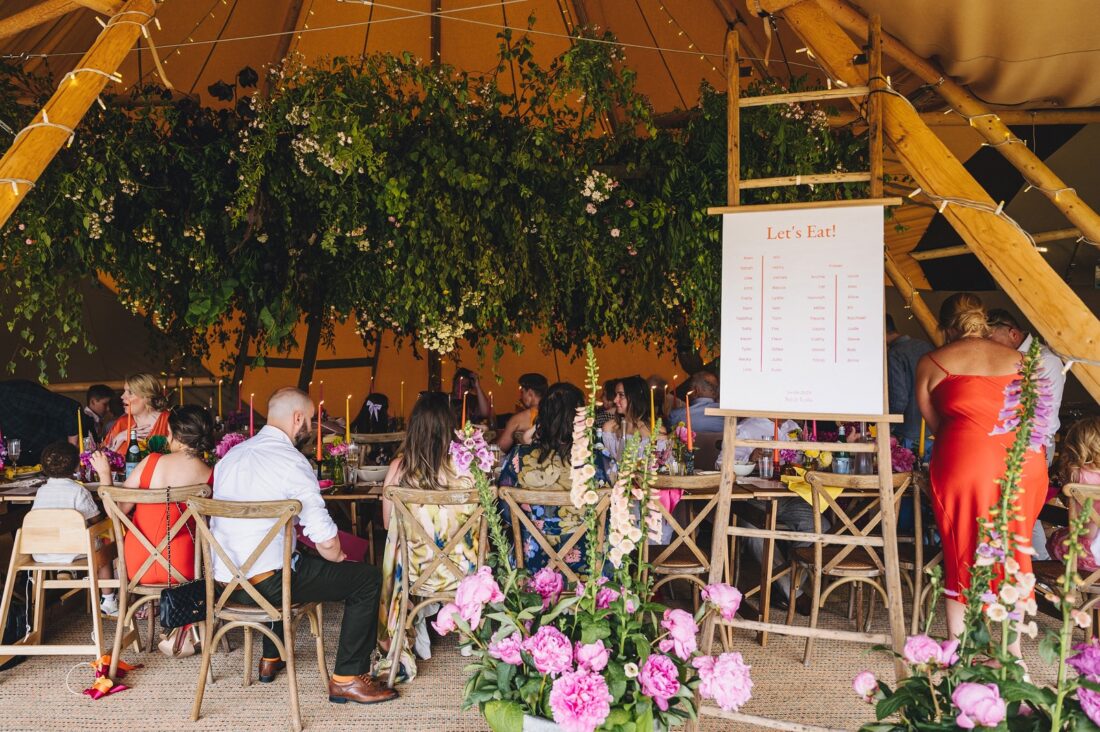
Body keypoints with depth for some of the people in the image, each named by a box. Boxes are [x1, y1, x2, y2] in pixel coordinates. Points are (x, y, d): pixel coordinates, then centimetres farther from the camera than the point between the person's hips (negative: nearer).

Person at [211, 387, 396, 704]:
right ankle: (347, 678, 5)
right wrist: (338, 557, 4)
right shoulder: (292, 462, -15)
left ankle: (270, 659, 45)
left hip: (225, 582, 9)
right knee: (368, 578, 1)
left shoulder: (231, 455, 9)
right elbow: (326, 541, -18)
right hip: (266, 583, -8)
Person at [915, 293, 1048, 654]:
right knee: (1015, 555, 17)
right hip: (1025, 459, 3)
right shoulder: (1019, 360, 15)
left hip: (965, 459, -3)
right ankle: (1014, 651, 25)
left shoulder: (930, 363, 7)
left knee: (961, 556, 10)